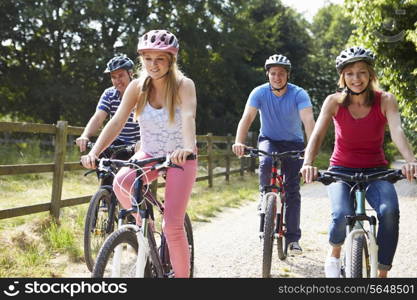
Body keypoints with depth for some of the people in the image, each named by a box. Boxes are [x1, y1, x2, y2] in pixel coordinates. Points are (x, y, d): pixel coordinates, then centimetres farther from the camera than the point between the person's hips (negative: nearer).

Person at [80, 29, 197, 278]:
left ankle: (182, 275, 8)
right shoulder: (138, 87, -8)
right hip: (148, 154, 3)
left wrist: (188, 148, -56)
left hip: (180, 158, -3)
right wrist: (94, 152, -32)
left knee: (173, 225, -12)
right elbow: (117, 122, -17)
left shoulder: (184, 85, -17)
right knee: (121, 182, -29)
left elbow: (188, 117, -36)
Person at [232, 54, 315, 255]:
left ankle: (292, 239, 1)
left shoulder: (299, 94, -19)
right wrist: (239, 142, -44)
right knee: (266, 163, -34)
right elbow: (247, 118, -26)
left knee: (292, 190, -6)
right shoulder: (260, 93, -15)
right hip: (269, 140, 1)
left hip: (293, 142, 0)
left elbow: (308, 120, -32)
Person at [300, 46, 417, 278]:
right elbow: (317, 135, -18)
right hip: (342, 170, 0)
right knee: (343, 215, -29)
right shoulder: (334, 102, -6)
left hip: (375, 172, 0)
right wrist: (308, 164, -38)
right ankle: (335, 254, 5)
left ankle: (383, 273, -15)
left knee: (390, 211, -31)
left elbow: (397, 131, -25)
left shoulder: (385, 101, -8)